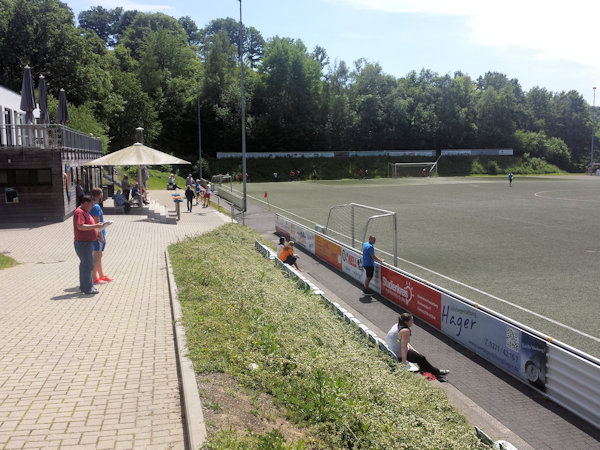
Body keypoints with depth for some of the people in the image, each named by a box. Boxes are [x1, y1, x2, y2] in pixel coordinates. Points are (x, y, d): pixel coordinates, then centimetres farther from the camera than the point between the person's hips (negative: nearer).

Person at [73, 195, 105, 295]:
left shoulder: (85, 212, 17)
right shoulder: (79, 212, -16)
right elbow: (80, 226, -27)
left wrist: (97, 225, 13)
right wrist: (95, 226, -26)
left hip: (88, 243, 11)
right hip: (83, 243, -11)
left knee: (85, 264, 16)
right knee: (87, 265, -9)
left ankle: (84, 286, 25)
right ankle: (87, 288, -5)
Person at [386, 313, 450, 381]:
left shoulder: (397, 325, 2)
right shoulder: (405, 331, -28)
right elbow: (404, 348, -30)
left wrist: (413, 350, 17)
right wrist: (404, 363, -27)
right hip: (399, 355, -10)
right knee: (421, 358, 5)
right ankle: (437, 372, 23)